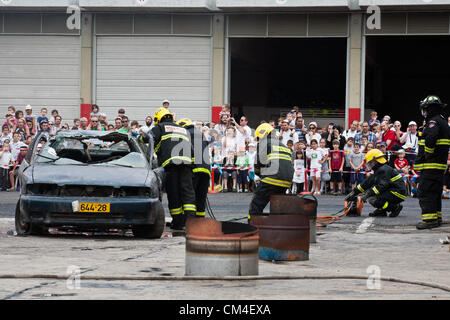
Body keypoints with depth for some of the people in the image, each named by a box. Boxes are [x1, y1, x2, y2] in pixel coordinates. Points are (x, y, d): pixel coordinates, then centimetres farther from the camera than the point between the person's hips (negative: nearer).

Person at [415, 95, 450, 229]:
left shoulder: (434, 122, -14)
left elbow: (431, 137, -32)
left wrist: (428, 154, -21)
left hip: (430, 165, -10)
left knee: (425, 192, -10)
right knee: (435, 192, 17)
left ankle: (429, 219, -14)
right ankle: (437, 217, 22)